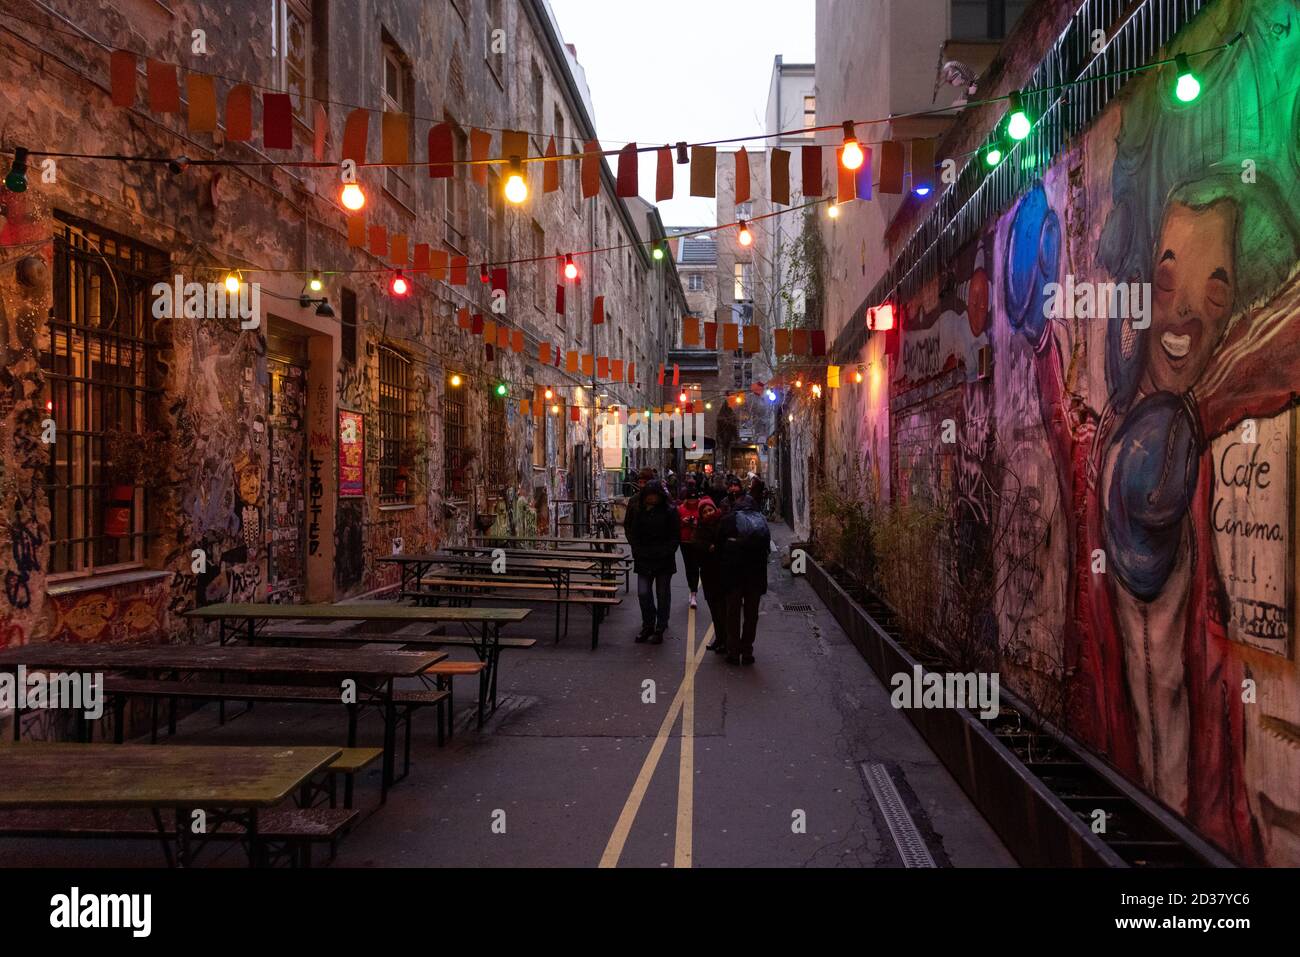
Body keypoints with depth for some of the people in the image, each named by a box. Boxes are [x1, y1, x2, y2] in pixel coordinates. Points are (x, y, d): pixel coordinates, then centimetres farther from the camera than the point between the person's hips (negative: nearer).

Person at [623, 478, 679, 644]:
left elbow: (675, 537, -4)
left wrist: (664, 552, -12)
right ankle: (647, 626, 16)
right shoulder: (636, 509, 1)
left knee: (663, 595, 6)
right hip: (643, 560, 2)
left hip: (664, 562, -2)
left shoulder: (669, 511, -7)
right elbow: (629, 530, 10)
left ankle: (660, 629, 18)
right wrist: (637, 549, 0)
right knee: (643, 593, -2)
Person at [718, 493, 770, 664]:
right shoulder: (761, 520, 7)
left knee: (733, 612, 9)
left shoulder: (728, 519, 1)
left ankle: (733, 652, 9)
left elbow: (720, 542, 2)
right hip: (756, 572, 2)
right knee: (751, 613, 11)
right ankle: (747, 652, 12)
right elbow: (767, 545, 6)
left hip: (733, 571, -2)